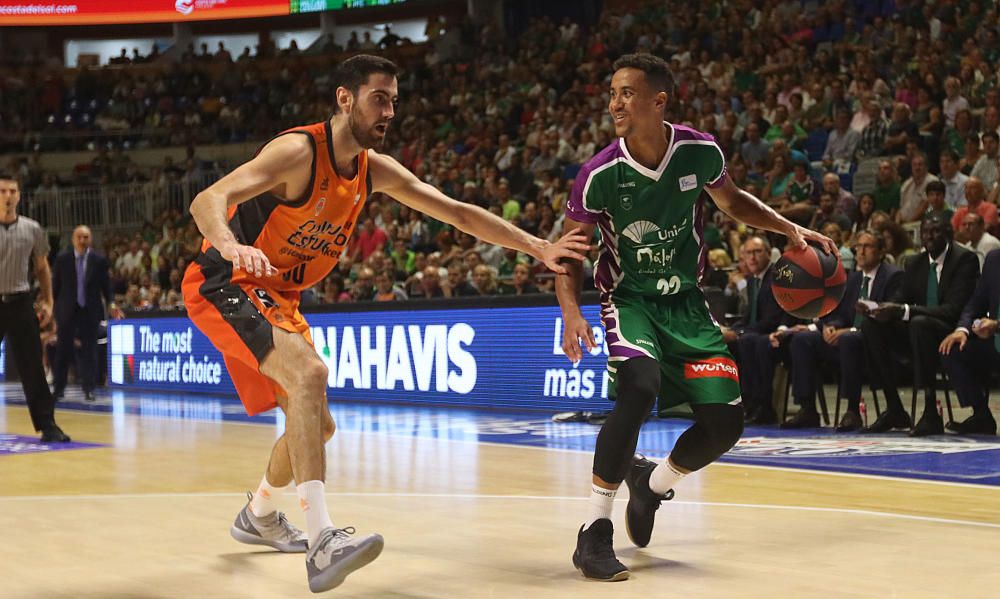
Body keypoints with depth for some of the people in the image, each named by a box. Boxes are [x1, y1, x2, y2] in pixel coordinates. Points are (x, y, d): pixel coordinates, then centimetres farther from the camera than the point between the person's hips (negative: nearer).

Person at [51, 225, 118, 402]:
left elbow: (106, 285, 4)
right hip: (67, 311, 0)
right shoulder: (62, 259, 2)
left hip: (90, 311, 0)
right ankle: (58, 388, 13)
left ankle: (89, 389, 4)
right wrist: (51, 306, 2)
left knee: (89, 350, 0)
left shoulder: (99, 260, 1)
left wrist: (111, 303, -11)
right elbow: (55, 285, 5)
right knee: (63, 349, 3)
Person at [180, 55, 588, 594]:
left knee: (316, 425, 15)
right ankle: (321, 541, -37)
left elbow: (457, 212, 6)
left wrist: (537, 248, 0)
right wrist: (232, 246, -56)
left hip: (277, 297, 9)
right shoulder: (299, 151, -23)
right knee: (308, 372, -32)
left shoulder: (375, 170, 1)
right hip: (224, 286, -9)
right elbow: (208, 201, -34)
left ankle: (258, 517, 43)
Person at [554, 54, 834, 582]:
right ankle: (593, 533, -21)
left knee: (725, 422, -3)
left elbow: (732, 202, 12)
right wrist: (572, 313, -25)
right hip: (629, 298, -4)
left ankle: (652, 482, 29)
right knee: (640, 389, -32)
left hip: (685, 301, 4)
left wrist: (790, 229, -1)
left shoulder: (700, 152, -11)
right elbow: (570, 253, -8)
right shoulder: (600, 175, -18)